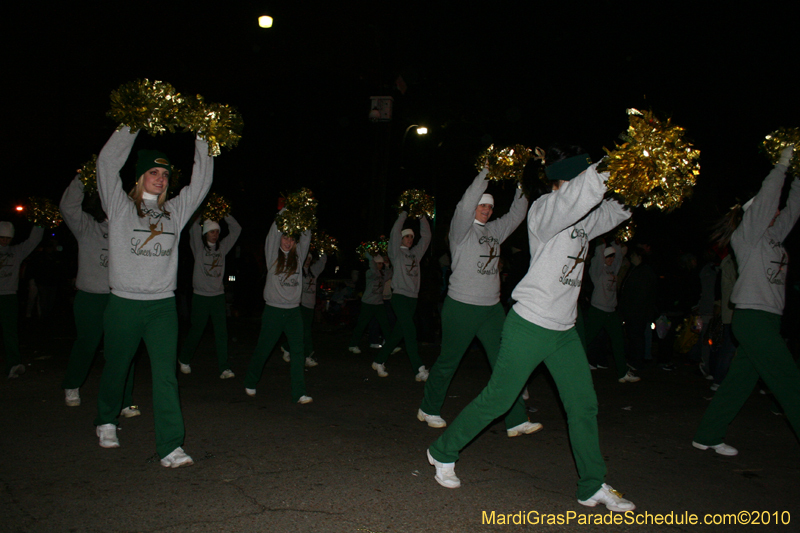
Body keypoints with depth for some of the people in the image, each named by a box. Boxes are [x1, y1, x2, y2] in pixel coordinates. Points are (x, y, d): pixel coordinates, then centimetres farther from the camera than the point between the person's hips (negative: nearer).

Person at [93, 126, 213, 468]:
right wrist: (131, 128, -1)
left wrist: (201, 139, 9)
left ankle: (171, 446, -5)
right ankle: (106, 422, 42)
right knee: (116, 369, 15)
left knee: (166, 375, -5)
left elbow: (202, 180, 12)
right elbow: (107, 163, -5)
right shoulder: (120, 206, 3)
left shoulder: (175, 211, 11)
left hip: (163, 305, 2)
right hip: (124, 303, -1)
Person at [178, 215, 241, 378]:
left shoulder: (222, 247, 9)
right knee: (197, 330, 8)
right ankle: (184, 360, 32)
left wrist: (225, 214, 1)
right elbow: (194, 227, -13)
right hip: (200, 296, -3)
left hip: (218, 295, 3)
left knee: (222, 332, -4)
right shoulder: (198, 246, 0)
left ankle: (224, 368, -2)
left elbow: (236, 229, 9)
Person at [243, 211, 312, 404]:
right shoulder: (273, 255, 2)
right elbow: (274, 231, -8)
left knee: (297, 351, -4)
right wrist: (285, 211, -9)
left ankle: (299, 393, -2)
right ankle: (250, 383, 31)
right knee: (263, 349, 9)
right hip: (273, 309, -3)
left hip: (294, 310, 3)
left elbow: (306, 235, 6)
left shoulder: (298, 256, 10)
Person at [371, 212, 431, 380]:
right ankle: (420, 370, -20)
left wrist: (422, 217, 11)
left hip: (413, 297, 7)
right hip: (400, 295, -7)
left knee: (397, 333, 11)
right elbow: (394, 232, -9)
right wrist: (404, 214, -4)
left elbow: (426, 236, 18)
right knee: (410, 332, -15)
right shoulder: (396, 252, 3)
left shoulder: (416, 253, 19)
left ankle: (379, 361, 24)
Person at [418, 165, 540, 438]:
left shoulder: (494, 230, 14)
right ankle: (429, 409, 25)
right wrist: (484, 175, -23)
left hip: (492, 308, 6)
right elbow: (465, 205, -24)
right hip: (462, 307, -6)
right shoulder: (462, 229, -6)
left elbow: (516, 215, 20)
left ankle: (516, 421, 4)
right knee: (448, 362, 6)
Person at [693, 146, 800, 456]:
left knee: (740, 380, 9)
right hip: (753, 317, -9)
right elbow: (766, 199, -12)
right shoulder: (747, 234, -3)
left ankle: (708, 436, 15)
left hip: (767, 318, 9)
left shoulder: (772, 236, 19)